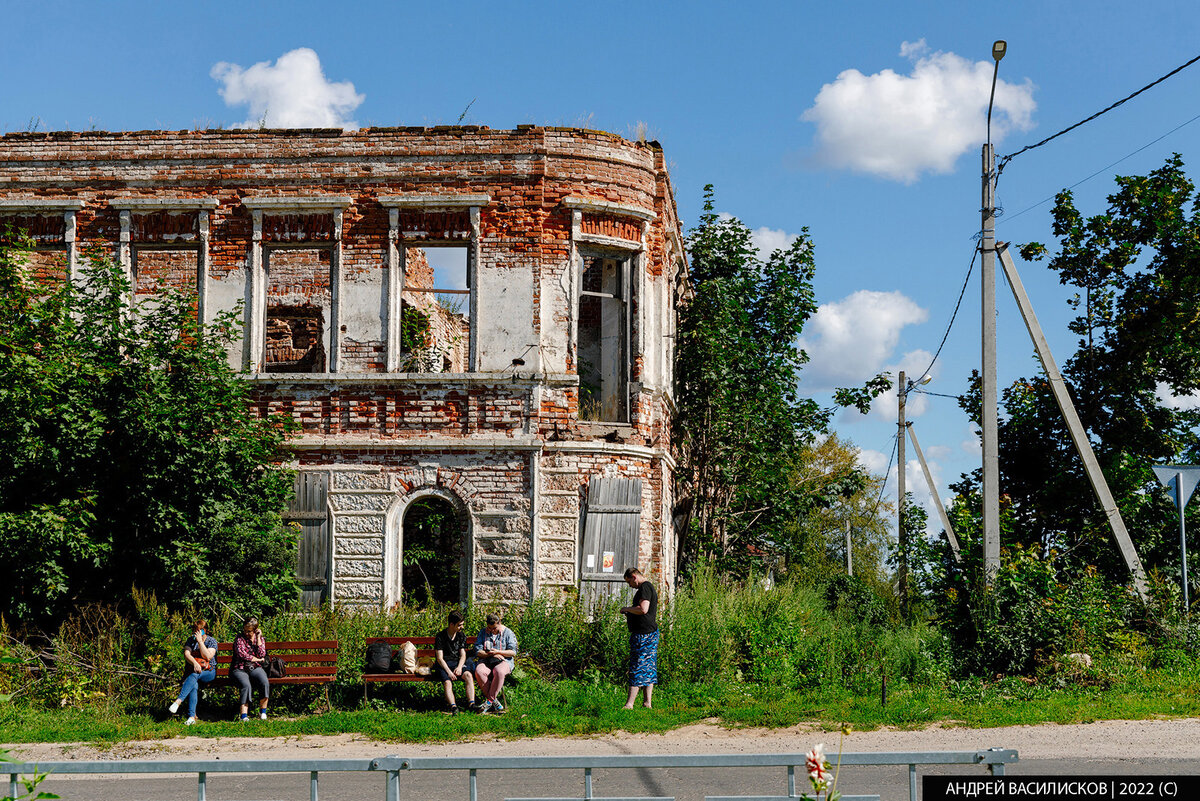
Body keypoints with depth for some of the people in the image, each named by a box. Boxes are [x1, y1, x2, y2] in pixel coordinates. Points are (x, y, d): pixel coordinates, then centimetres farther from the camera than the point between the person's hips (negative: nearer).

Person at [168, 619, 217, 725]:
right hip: (192, 671, 2)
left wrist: (200, 641, -14)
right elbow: (187, 654, -5)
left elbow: (207, 657, -13)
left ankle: (178, 701, -47)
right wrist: (195, 663, -25)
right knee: (194, 684, -32)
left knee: (194, 676, -36)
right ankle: (192, 716, -43)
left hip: (208, 673, -2)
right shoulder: (191, 640, 11)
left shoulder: (212, 641, 2)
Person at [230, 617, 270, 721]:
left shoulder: (260, 638, 13)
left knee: (265, 682, -29)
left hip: (255, 669, 3)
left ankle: (262, 711, -16)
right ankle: (244, 715, -36)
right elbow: (242, 655, -10)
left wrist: (258, 638, -2)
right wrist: (258, 660, -3)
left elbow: (262, 655, -2)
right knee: (246, 685, -34)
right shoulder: (240, 638, 3)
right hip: (240, 669, -3)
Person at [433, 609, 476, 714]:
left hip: (457, 663, 3)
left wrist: (459, 667, -15)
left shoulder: (461, 636, 10)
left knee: (468, 675, -30)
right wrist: (449, 672, -22)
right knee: (447, 682, -33)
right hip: (443, 665, -3)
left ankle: (471, 704, -40)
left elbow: (463, 655, 7)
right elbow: (440, 658, -8)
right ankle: (453, 707, -51)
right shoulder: (440, 636, -4)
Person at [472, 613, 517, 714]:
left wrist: (497, 652, -15)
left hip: (503, 661, -2)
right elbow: (478, 651, 6)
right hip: (486, 661, 2)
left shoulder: (508, 633, 5)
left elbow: (513, 652, -2)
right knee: (479, 672, -34)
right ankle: (494, 701, -27)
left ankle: (489, 701, -31)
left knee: (499, 672, -39)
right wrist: (490, 654, -10)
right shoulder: (483, 632, 12)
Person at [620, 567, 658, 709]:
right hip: (651, 633, 11)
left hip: (643, 634, -11)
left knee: (637, 669, -10)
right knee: (648, 669, 10)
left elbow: (643, 609, -24)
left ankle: (629, 704, -12)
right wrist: (630, 615, 20)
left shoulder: (644, 587, -12)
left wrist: (626, 609, -10)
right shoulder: (650, 587, 21)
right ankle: (647, 702, 11)